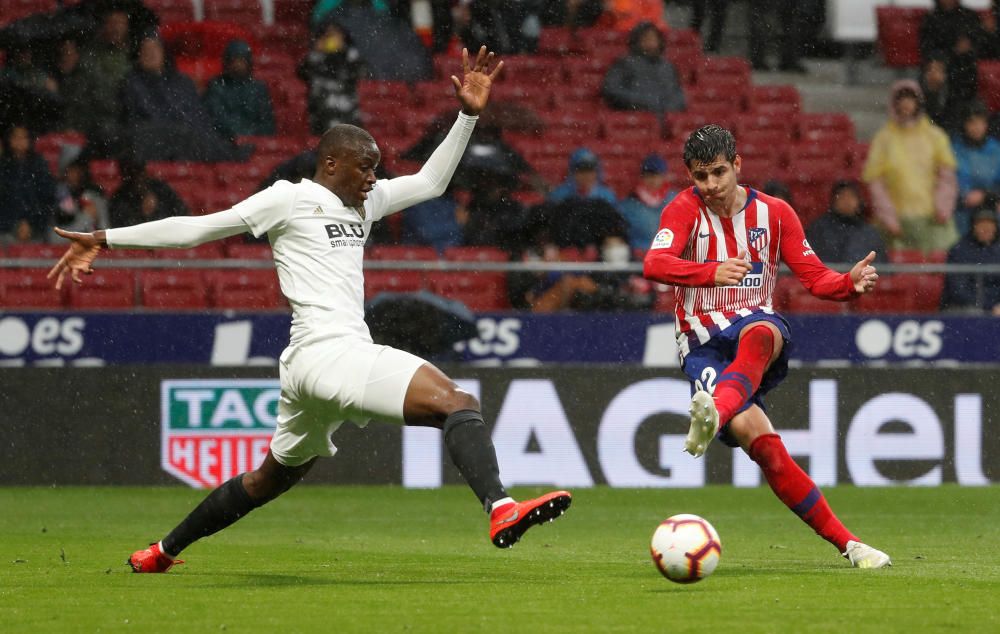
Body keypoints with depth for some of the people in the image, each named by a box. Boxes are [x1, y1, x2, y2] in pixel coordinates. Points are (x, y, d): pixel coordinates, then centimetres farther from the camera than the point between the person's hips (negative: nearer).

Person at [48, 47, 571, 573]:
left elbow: (429, 182, 28)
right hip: (327, 349, -10)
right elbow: (199, 228, 2)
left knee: (274, 477, 23)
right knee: (457, 404, -24)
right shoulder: (290, 199, 0)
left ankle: (162, 552, 35)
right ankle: (500, 510, -44)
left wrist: (468, 115, 18)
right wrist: (105, 240, 3)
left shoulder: (362, 203, 22)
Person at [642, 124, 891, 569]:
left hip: (757, 324, 1)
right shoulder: (685, 210, -2)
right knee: (753, 434, -26)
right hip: (702, 344, -1)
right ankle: (845, 542, -26)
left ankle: (714, 413, -67)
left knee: (759, 335, -40)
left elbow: (814, 277, 9)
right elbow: (654, 265, -20)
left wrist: (851, 282, -14)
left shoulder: (773, 212, 7)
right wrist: (712, 271, -38)